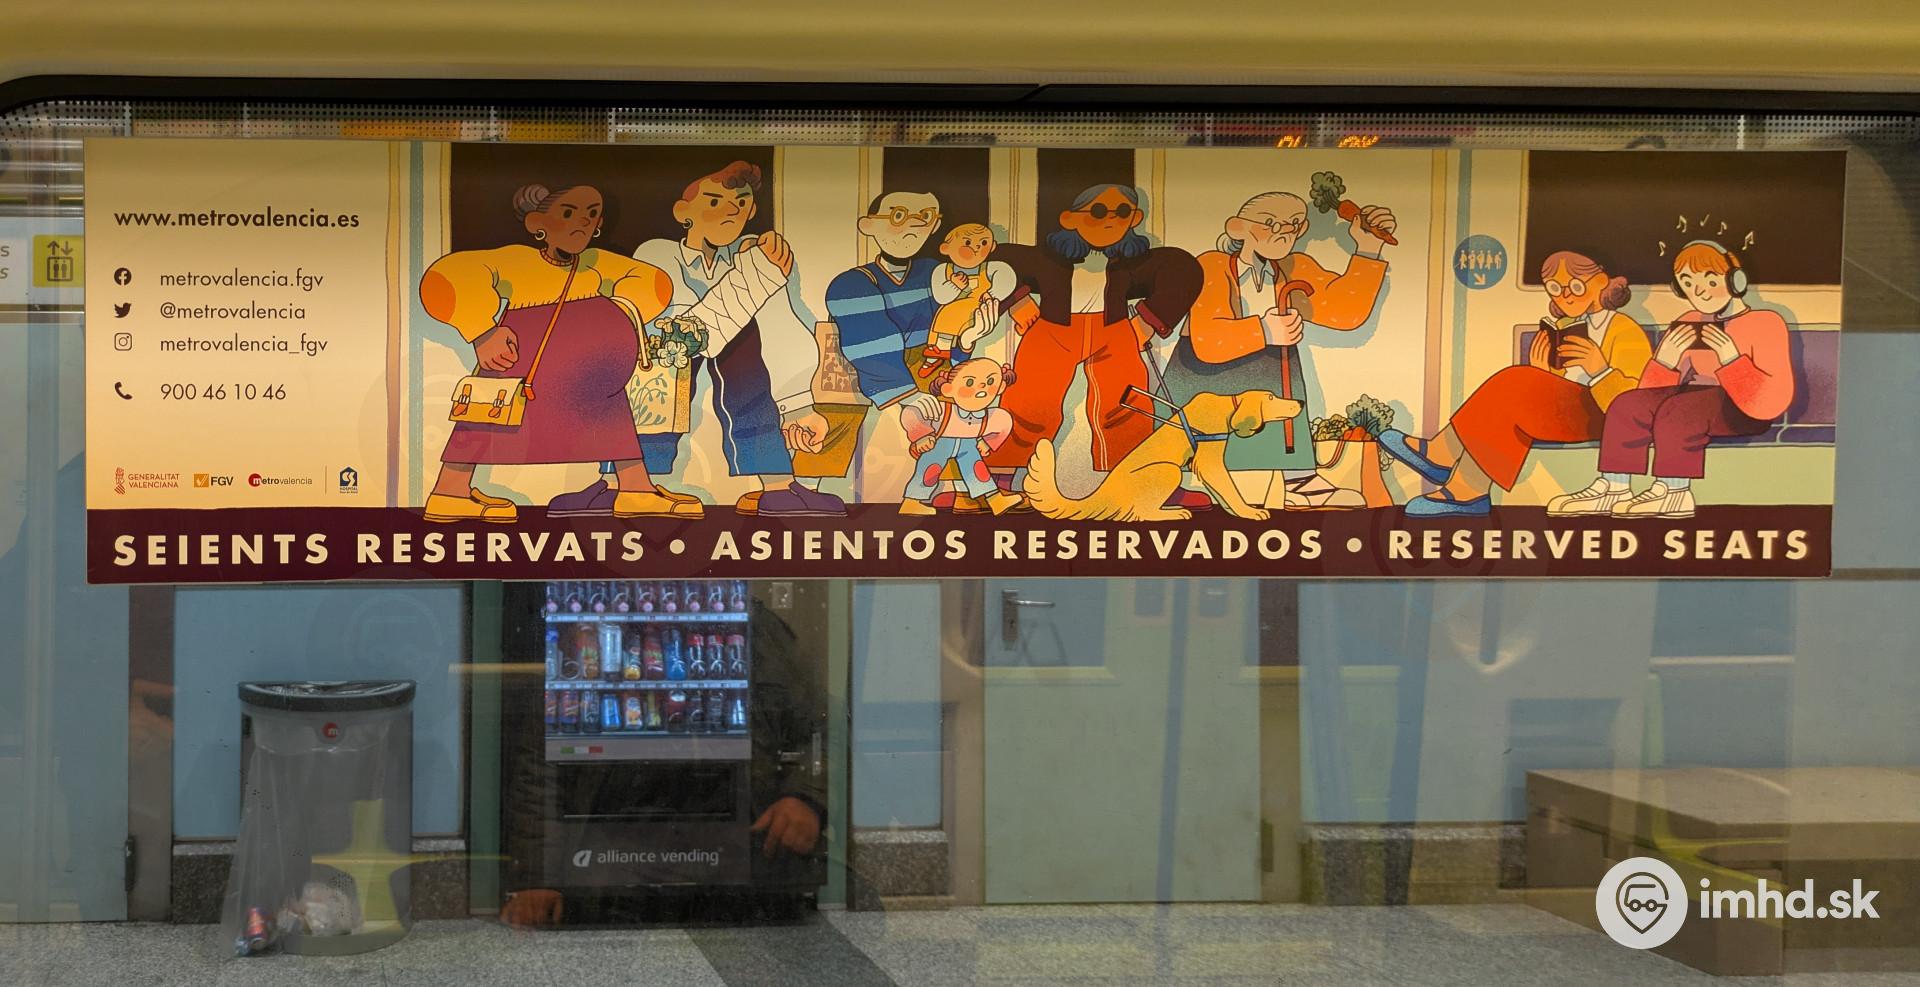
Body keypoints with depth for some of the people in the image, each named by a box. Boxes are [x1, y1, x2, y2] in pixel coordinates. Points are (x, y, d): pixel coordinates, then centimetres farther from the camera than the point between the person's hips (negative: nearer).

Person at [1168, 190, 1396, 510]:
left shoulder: (1295, 271, 8)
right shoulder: (1211, 268, -11)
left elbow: (1347, 310, -4)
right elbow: (1205, 342, -25)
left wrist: (1367, 251, -12)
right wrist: (1263, 331, -39)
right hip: (1206, 385, -4)